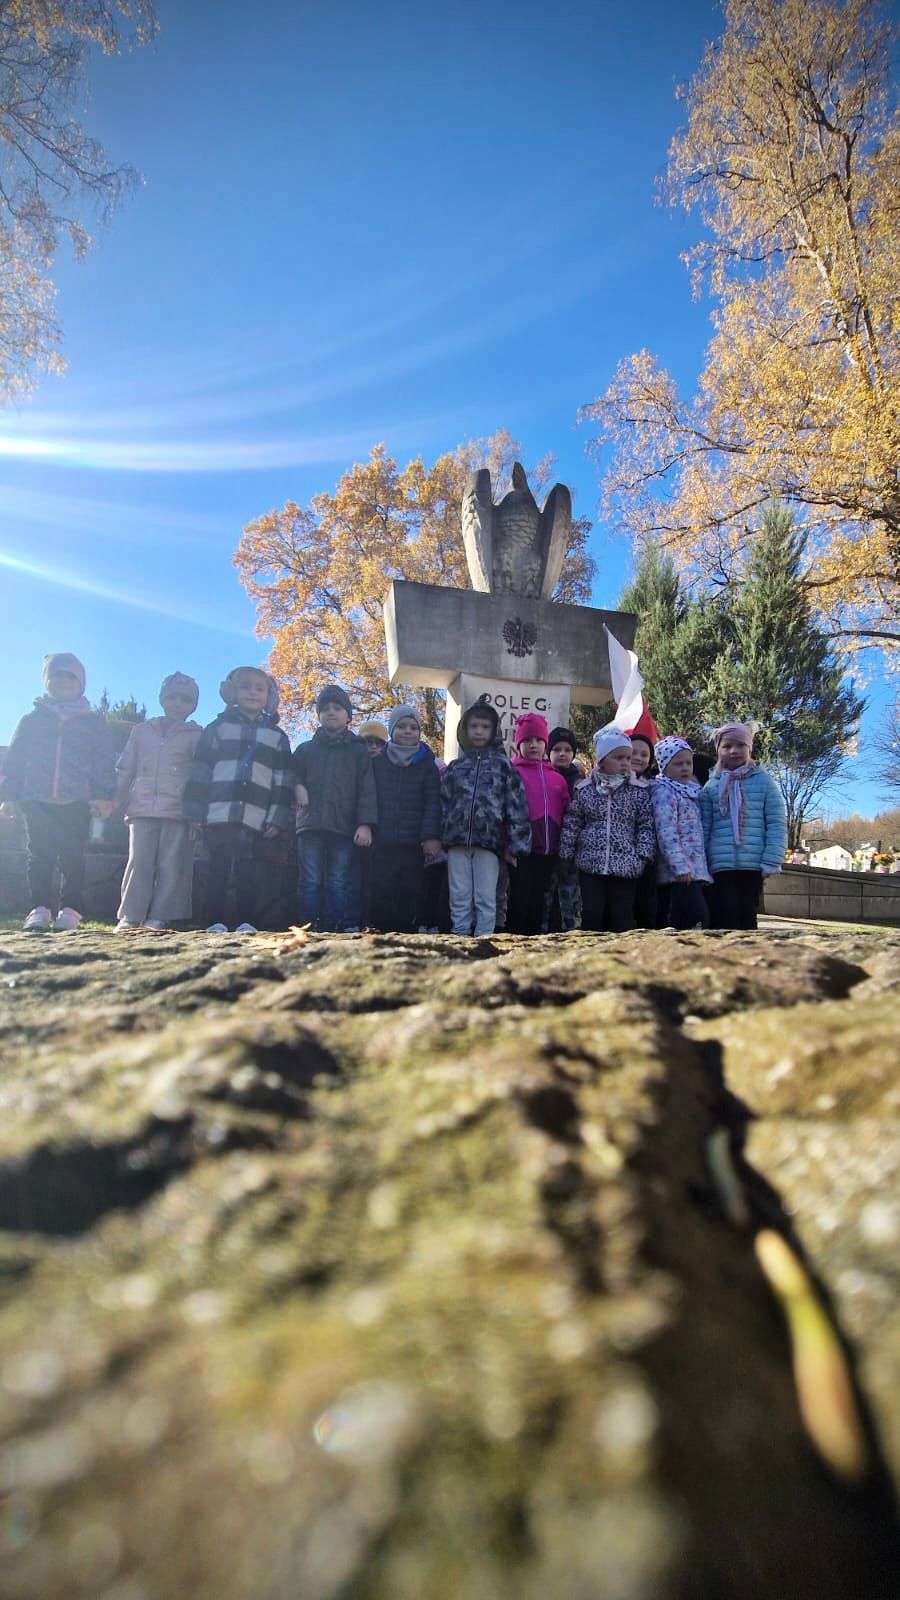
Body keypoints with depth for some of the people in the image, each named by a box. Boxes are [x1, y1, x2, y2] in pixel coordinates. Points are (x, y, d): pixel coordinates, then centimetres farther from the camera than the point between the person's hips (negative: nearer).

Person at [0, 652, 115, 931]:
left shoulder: (93, 723, 12)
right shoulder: (32, 719, 14)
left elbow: (103, 763, 6)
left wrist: (103, 796, -7)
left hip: (77, 803, -1)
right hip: (36, 800, 2)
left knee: (72, 857, -5)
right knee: (38, 856, -1)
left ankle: (70, 910, -1)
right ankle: (40, 909, 3)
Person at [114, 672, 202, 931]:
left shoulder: (196, 735, 11)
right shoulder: (141, 730, 18)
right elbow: (124, 769, 19)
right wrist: (116, 801, 11)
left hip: (178, 811, -1)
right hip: (143, 808, 2)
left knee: (172, 866, -5)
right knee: (139, 862, -5)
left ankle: (158, 918, -2)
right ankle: (129, 916, -2)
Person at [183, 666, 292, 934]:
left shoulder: (277, 736, 14)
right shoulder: (218, 727, 11)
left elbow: (282, 780, 9)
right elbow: (200, 771, 6)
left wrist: (278, 817, 0)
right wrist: (194, 810, -1)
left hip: (255, 818, 1)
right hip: (219, 814, -1)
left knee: (248, 873, 1)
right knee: (218, 870, 0)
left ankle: (246, 923, 7)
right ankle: (216, 922, 4)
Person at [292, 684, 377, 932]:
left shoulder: (359, 751, 10)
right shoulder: (305, 749, 16)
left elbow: (366, 790, 1)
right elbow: (291, 775, 22)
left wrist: (365, 823, -10)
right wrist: (297, 786, -3)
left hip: (345, 828, -1)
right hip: (310, 826, 1)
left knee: (339, 884, 0)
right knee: (310, 882, 0)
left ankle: (335, 929, 3)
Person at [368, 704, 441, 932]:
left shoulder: (427, 766, 9)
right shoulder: (377, 763, 12)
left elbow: (432, 804, 0)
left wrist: (431, 836, -11)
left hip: (414, 845, 0)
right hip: (381, 845, 1)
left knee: (411, 896, -1)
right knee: (380, 896, -3)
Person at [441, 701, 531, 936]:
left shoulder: (503, 764, 5)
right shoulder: (456, 766, 13)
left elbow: (516, 804, 0)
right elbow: (443, 803, 12)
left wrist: (514, 845, -6)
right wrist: (439, 839, 5)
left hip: (489, 842, -2)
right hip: (457, 841, 3)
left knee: (486, 900, 1)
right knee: (460, 900, 6)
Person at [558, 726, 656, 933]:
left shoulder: (638, 792, 2)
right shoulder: (584, 790, 3)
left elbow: (646, 825, 2)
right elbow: (571, 824, 7)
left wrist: (643, 854, -7)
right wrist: (565, 854, 5)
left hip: (626, 868, 0)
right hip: (590, 865, 0)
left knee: (622, 918, 4)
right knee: (592, 916, 4)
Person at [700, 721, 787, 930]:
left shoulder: (764, 782, 3)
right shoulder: (711, 786, 6)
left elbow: (777, 825, 0)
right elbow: (704, 829, 6)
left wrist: (771, 862, -8)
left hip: (753, 866, 0)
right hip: (720, 867, 0)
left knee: (747, 917, 8)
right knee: (725, 919, -2)